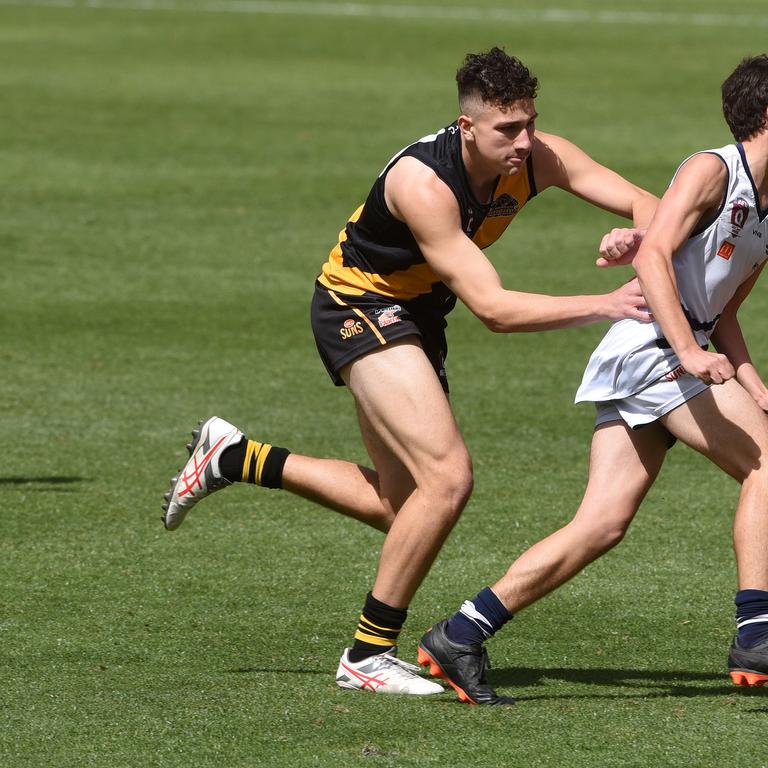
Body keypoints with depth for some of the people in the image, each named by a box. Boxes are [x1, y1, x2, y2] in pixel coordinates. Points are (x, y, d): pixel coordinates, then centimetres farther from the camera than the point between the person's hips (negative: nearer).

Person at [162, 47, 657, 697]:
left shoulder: (540, 158, -15)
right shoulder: (422, 181, -34)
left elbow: (649, 205, -10)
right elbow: (493, 308, -36)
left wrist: (635, 238, -34)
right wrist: (604, 305, -42)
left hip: (416, 315, 8)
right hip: (358, 307, -8)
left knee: (401, 506, 13)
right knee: (449, 478, -22)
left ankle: (234, 458, 27)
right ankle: (368, 656, -10)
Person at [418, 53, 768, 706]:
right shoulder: (711, 170, -6)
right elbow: (653, 254, -19)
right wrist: (690, 350, -30)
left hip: (668, 353, 9)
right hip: (651, 342, -9)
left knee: (603, 524, -1)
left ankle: (461, 635, -3)